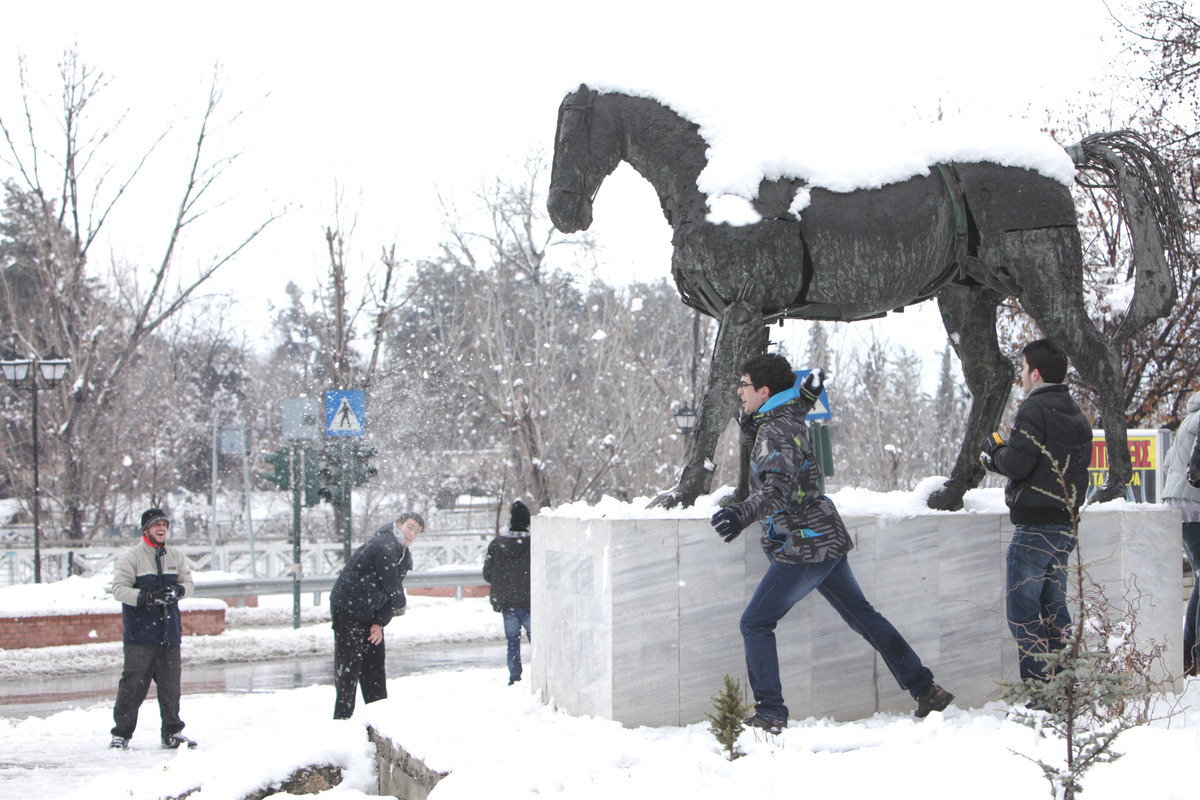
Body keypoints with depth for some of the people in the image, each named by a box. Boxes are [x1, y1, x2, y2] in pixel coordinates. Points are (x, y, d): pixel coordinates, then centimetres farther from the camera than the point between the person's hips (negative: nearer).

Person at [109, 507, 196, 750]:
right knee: (133, 684, -6)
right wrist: (145, 597, -21)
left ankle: (172, 732, 16)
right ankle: (121, 733, 4)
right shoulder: (130, 557, -4)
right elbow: (119, 589, -9)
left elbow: (188, 583, 16)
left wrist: (178, 590, -7)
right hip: (139, 633, -4)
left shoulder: (176, 556, 12)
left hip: (169, 631, 5)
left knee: (170, 684, 7)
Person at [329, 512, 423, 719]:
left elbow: (390, 594, 7)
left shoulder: (404, 557, 10)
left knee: (375, 665, 11)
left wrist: (380, 623, -6)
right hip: (347, 611, -9)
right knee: (348, 667, -8)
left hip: (371, 614, 9)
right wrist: (401, 605, 2)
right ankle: (342, 717, -4)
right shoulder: (383, 548, -21)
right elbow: (391, 586, -19)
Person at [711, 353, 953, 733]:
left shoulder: (775, 433, -20)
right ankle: (925, 690, 21)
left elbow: (780, 487, -37)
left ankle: (770, 714, -8)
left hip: (805, 547, -10)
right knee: (862, 616, 18)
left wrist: (741, 514, -48)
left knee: (755, 623, -6)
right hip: (829, 540, 10)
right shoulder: (791, 415, 6)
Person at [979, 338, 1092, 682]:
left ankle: (1040, 687, -9)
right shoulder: (1076, 414, 15)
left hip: (1035, 527, -9)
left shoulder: (1034, 409, -13)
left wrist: (993, 450, 2)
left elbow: (1016, 464, -20)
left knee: (1023, 610, -5)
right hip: (1066, 525, 9)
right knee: (1054, 607, 15)